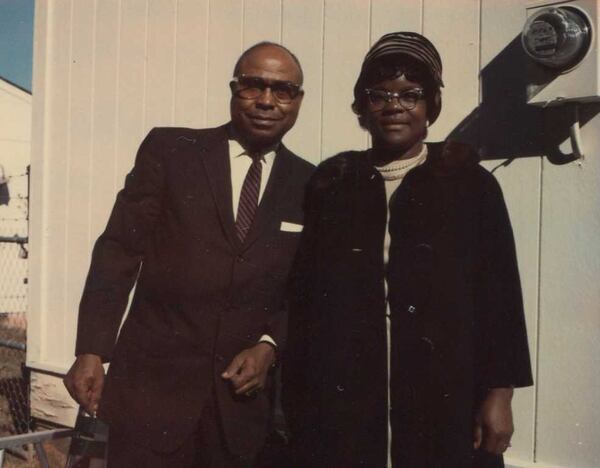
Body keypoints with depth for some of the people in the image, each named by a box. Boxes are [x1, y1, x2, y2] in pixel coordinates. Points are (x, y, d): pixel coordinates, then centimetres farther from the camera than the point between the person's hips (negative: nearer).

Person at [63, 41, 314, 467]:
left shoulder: (310, 185, 6)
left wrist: (270, 345, -6)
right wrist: (91, 351, -8)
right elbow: (119, 251, -2)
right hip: (151, 382, -2)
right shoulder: (168, 150, 0)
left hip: (243, 390, 2)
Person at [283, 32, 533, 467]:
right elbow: (305, 291, 6)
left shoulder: (471, 183, 2)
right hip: (343, 399, 2)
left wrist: (499, 394, -5)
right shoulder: (331, 183, 7)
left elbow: (501, 295, 0)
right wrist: (299, 391, 4)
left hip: (444, 399, -1)